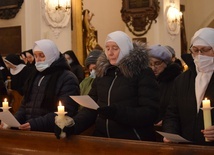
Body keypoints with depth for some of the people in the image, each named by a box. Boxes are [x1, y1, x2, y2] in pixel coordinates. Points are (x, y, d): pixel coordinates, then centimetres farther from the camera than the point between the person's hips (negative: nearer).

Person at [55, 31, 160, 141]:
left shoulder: (143, 74, -5)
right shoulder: (102, 73, 11)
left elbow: (150, 112, -13)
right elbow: (91, 108, 10)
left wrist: (117, 112, -26)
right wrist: (73, 125, -9)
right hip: (102, 139, 2)